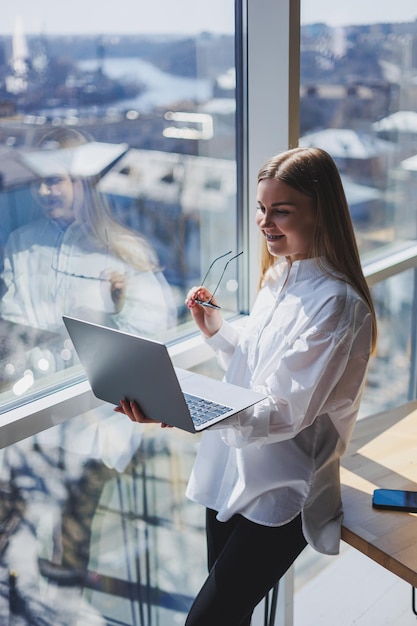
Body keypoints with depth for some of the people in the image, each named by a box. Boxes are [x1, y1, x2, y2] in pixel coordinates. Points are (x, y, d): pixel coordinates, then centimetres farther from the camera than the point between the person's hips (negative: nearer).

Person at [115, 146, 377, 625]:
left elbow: (284, 411, -26)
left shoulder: (338, 306, -20)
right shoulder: (278, 277, 7)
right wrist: (216, 330, 3)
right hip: (230, 475, 8)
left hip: (280, 495, -8)